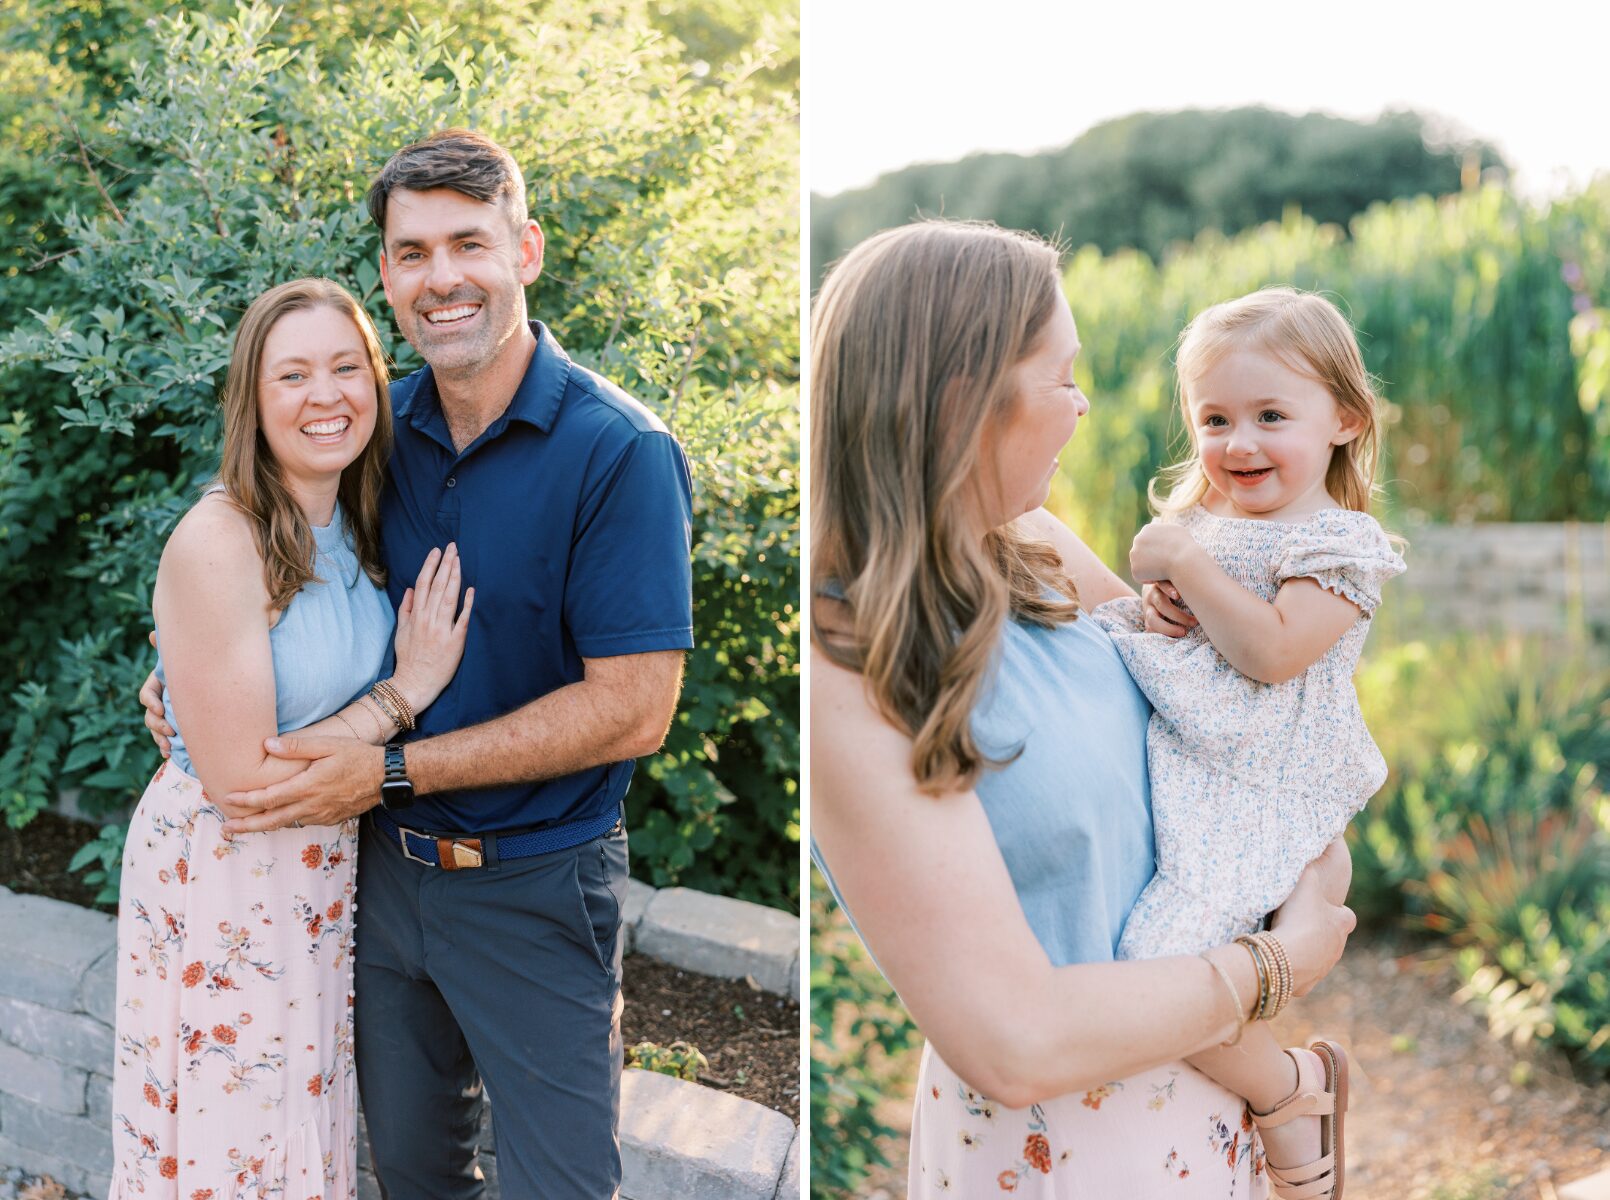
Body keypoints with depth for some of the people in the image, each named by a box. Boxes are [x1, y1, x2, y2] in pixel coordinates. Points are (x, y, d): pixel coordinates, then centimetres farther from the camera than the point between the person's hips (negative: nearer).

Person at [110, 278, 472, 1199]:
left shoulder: (353, 523, 1)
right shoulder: (218, 544, -24)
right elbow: (240, 781, -23)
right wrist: (407, 692, -18)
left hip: (324, 872, 7)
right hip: (221, 888, -7)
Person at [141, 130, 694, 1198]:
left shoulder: (621, 454, -18)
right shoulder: (383, 426, 1)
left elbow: (632, 709, -21)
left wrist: (392, 771, -20)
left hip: (534, 892, -5)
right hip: (388, 866, 6)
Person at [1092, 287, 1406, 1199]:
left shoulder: (1340, 542, -8)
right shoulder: (1201, 518, 15)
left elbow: (1273, 651, -21)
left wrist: (1185, 563, -16)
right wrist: (1156, 606, 0)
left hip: (1252, 792, -9)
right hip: (1163, 758, 9)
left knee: (1163, 962, -24)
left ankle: (1292, 1088, 5)